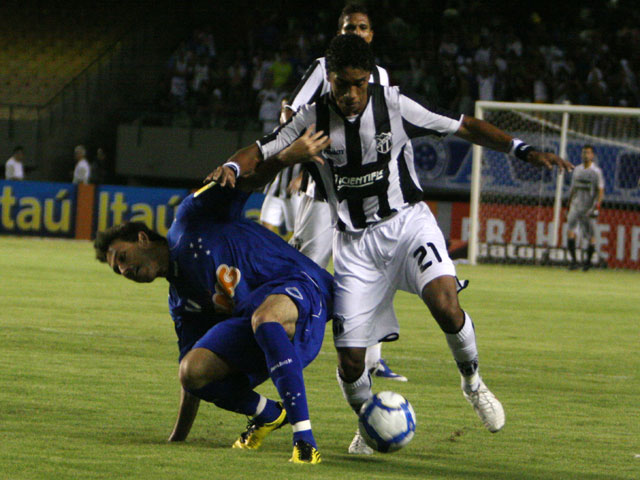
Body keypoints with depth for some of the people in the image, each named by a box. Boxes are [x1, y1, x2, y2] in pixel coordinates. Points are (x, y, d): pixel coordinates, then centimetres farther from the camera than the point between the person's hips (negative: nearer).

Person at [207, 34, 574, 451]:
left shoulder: (394, 105, -8)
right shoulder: (313, 120, -6)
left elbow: (464, 127, -1)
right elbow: (259, 155, 0)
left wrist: (522, 150, -9)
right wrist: (232, 169, -23)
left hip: (407, 221, -1)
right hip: (355, 242, 1)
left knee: (445, 304, -29)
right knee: (350, 359, -6)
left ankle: (472, 382, 1)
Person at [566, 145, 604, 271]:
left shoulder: (596, 171, -5)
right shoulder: (577, 169, 12)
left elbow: (600, 191, -8)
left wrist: (596, 207, -19)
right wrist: (569, 206, 19)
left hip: (589, 208, -4)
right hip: (576, 206, 4)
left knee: (591, 236, 1)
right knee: (570, 232, -12)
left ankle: (587, 259, 21)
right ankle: (573, 260, -11)